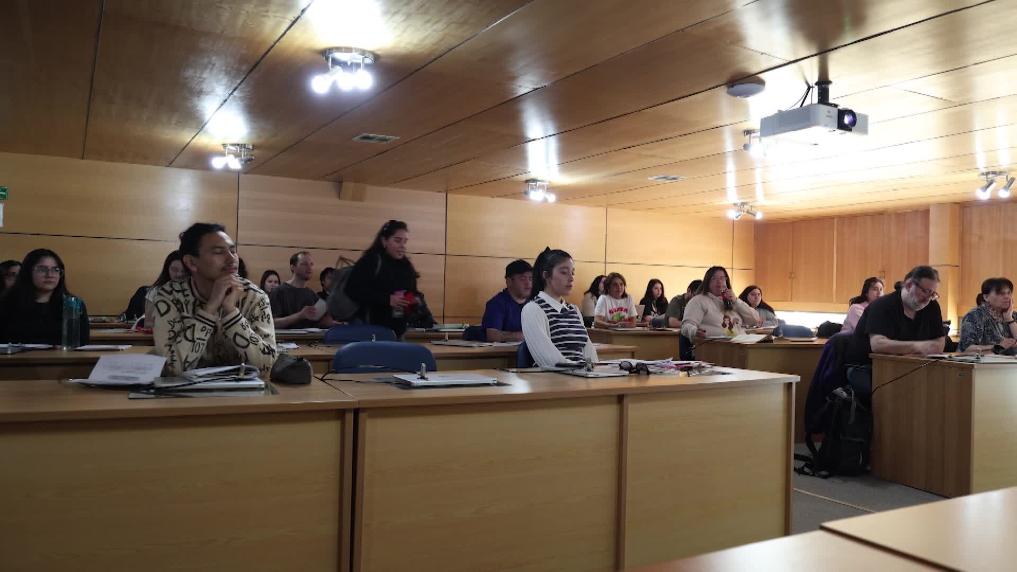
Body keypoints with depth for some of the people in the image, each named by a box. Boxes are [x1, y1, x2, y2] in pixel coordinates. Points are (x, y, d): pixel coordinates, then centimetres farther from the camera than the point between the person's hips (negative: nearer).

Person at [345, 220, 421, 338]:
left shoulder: (406, 265, 14)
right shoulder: (370, 261, -7)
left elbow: (413, 293, 26)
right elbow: (353, 290, -17)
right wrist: (387, 299, -22)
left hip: (397, 331, 6)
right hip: (371, 330, -6)